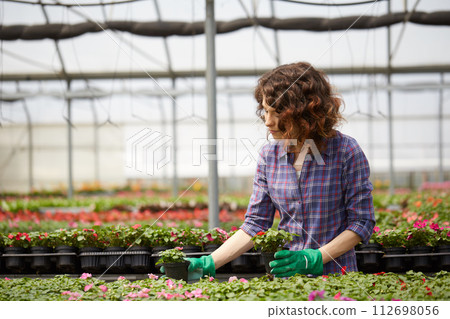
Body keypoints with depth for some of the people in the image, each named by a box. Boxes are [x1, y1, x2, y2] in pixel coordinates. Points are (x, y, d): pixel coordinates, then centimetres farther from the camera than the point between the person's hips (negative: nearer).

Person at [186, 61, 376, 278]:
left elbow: (361, 223, -3)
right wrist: (209, 263, -2)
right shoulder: (269, 156, 6)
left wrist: (315, 258, -14)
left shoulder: (346, 152, -6)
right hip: (286, 277, 3)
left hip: (335, 277, -3)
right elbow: (255, 225, 8)